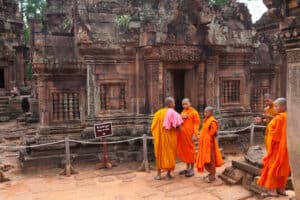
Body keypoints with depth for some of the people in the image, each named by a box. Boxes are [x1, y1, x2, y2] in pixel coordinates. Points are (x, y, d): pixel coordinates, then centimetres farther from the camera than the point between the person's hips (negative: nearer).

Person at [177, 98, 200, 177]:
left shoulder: (194, 112, -4)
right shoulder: (183, 112, 17)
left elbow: (196, 123, -9)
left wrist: (195, 134, -16)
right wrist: (181, 118, -1)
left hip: (189, 134, -7)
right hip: (182, 135, 7)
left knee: (190, 151, -1)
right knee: (184, 150, 11)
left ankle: (192, 169, 8)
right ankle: (187, 168, 23)